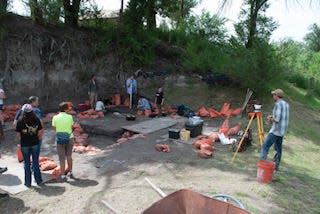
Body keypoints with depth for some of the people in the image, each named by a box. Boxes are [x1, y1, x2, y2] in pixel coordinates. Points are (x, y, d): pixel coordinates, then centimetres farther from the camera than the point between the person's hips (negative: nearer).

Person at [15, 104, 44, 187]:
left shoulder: (20, 122, -12)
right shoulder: (36, 120, -9)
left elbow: (18, 134, -6)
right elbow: (40, 132, -6)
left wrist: (24, 139, 12)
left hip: (24, 145, -1)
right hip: (35, 144, 1)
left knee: (27, 163, 11)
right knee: (35, 162, 13)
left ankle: (28, 182, 20)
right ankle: (38, 180, 21)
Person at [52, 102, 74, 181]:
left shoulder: (55, 117, -8)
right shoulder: (69, 117, -8)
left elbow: (54, 128, 3)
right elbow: (71, 127, -1)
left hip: (60, 139, -1)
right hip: (69, 138, 1)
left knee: (62, 158, 6)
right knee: (69, 156, 19)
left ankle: (63, 175, 9)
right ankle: (70, 172, 30)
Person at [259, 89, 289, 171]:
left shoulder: (278, 104, -15)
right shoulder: (286, 104, 12)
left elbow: (277, 119, -21)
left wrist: (270, 119, -2)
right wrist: (272, 117, 13)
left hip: (275, 131, -9)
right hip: (282, 130, 9)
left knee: (265, 146, -9)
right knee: (278, 148, 15)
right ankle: (276, 165, 22)